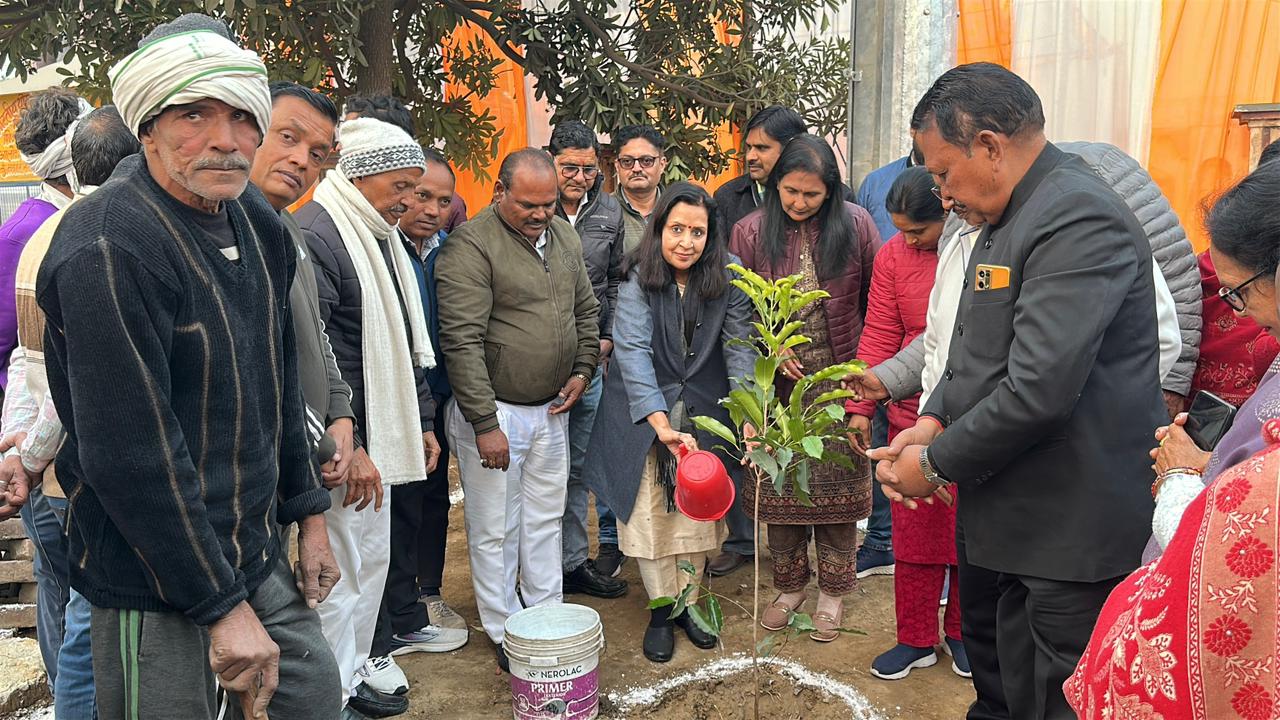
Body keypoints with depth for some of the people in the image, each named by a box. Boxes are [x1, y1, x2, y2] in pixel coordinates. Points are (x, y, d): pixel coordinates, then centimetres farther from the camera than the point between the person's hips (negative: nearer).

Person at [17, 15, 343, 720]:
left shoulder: (257, 221, 4)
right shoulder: (109, 248, -22)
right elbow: (131, 457, -25)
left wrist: (308, 510, 15)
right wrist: (222, 605, -20)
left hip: (257, 555, 8)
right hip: (160, 593, -8)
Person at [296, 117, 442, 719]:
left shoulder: (381, 238, 14)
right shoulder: (313, 236, -17)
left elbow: (406, 345, 20)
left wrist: (422, 422, 18)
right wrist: (346, 447, -22)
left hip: (375, 438, 10)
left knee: (374, 557, 19)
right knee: (341, 572, 0)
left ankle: (356, 668, 35)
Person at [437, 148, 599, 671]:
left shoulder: (564, 237, 7)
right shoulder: (471, 246, -16)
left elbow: (586, 310, 19)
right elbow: (463, 342, -20)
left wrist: (583, 369, 5)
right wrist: (485, 423, -21)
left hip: (551, 409, 7)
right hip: (494, 412, -6)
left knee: (545, 520, 18)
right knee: (495, 531, 6)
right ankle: (508, 635, 21)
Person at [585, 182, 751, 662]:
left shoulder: (727, 279, -8)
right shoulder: (638, 280, -15)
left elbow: (740, 347, -11)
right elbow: (633, 351, -24)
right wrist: (662, 424, -35)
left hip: (704, 412, 2)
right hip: (643, 413, -2)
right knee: (650, 509, 0)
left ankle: (687, 603, 25)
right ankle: (661, 610, 17)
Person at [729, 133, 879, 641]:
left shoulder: (855, 225, -3)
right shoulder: (751, 232, -3)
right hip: (778, 380, 1)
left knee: (839, 484, 6)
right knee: (779, 483, 8)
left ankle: (832, 591, 22)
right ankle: (789, 585, 26)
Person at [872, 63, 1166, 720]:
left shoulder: (1079, 218, -22)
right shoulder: (1009, 217, 11)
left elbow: (1040, 390, -28)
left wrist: (937, 463, -15)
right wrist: (934, 422, 2)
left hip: (1065, 536, -10)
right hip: (998, 518, 10)